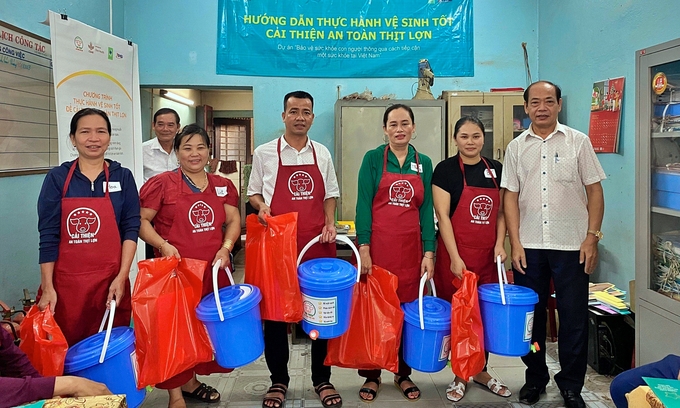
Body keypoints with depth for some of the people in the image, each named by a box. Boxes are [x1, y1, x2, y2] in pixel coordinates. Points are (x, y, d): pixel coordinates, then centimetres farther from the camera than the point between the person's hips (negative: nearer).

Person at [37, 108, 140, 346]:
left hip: (111, 281, 0)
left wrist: (121, 277, -9)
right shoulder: (57, 178, 2)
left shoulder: (123, 177, 4)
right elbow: (48, 235, 0)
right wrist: (47, 287, -5)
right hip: (66, 281, 0)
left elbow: (131, 228, 0)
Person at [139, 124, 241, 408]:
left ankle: (191, 381, 32)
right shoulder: (162, 184, -2)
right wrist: (162, 245, -15)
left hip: (212, 272, 4)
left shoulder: (222, 186, 11)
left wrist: (225, 247, -6)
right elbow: (141, 220, -2)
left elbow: (233, 221, 11)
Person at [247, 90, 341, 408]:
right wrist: (261, 207, -10)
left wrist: (330, 223, 1)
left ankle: (322, 379, 24)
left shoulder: (322, 153, 10)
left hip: (318, 243, 2)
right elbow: (253, 193, 11)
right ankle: (278, 381, 23)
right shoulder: (264, 153, 3)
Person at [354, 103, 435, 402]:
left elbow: (426, 209, 7)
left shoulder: (423, 163, 10)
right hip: (377, 246, -3)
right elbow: (363, 204, -4)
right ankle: (371, 375, 19)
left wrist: (429, 252, 0)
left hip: (411, 248, 3)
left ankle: (404, 373, 25)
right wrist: (364, 248, -12)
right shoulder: (373, 158, 1)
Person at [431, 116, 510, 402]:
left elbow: (500, 212, 12)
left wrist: (499, 244, -3)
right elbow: (442, 215, -10)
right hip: (456, 253, -4)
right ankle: (460, 375, 20)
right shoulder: (446, 169, -6)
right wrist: (455, 257, -16)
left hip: (488, 254, 4)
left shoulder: (496, 169, 8)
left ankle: (481, 371, 29)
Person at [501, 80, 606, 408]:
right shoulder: (516, 147, 6)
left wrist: (592, 236, -6)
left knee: (574, 317, 5)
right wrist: (515, 243, -2)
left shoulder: (578, 142, 2)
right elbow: (510, 197, 4)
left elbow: (594, 191, 2)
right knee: (529, 314, 10)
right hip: (529, 246, 2)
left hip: (571, 245, -1)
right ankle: (535, 378, 28)